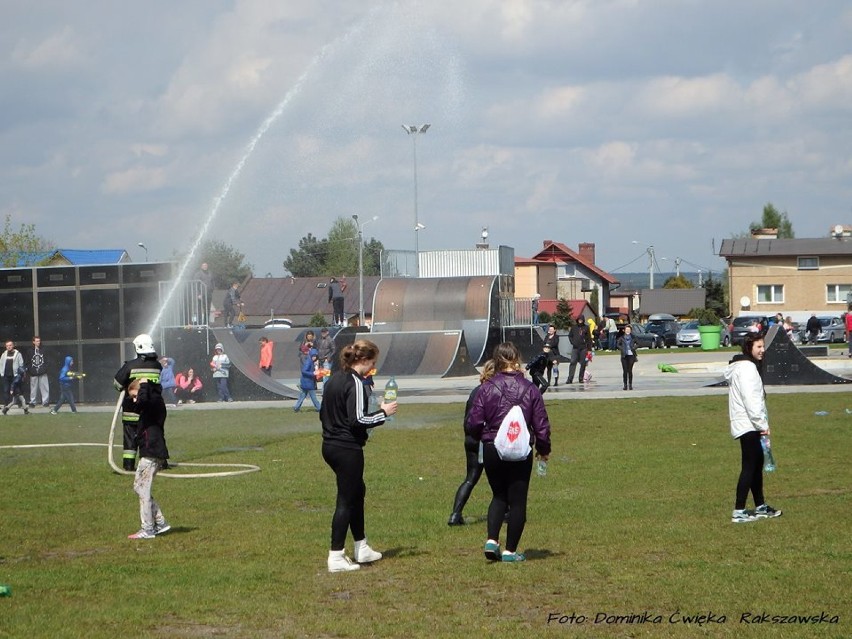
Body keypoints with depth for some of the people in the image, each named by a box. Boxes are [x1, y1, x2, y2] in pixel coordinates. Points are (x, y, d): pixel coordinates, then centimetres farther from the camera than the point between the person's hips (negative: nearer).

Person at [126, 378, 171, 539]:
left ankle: (147, 530, -4)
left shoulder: (155, 401, -14)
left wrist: (144, 385, -20)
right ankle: (160, 523, 17)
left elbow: (142, 401, -32)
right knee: (139, 487, 16)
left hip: (151, 454, -11)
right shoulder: (153, 403, 17)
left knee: (143, 489, -7)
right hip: (149, 452, 11)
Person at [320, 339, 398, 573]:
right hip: (348, 450, -10)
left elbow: (323, 413, 17)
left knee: (357, 492, 21)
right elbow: (357, 419, -23)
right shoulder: (355, 383, -17)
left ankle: (361, 548, 29)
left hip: (330, 446, 10)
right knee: (346, 500, -3)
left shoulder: (334, 379, 11)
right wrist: (383, 413, -12)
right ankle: (336, 557, -2)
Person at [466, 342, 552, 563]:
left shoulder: (487, 388, -6)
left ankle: (492, 540, 2)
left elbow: (473, 423, -6)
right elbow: (541, 423, 0)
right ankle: (510, 551, 10)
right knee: (517, 500, 9)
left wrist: (483, 437, 17)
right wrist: (543, 449, 17)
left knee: (499, 496, 19)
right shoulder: (529, 389, -5)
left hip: (491, 451, 1)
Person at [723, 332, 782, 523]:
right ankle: (739, 512, -10)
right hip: (748, 426, -11)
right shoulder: (746, 368, -15)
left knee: (757, 464, 16)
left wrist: (761, 423, 17)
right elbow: (750, 400, -21)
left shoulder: (746, 366, 18)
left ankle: (760, 507, 24)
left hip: (748, 426, 11)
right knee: (749, 467, -9)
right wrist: (762, 425, -17)